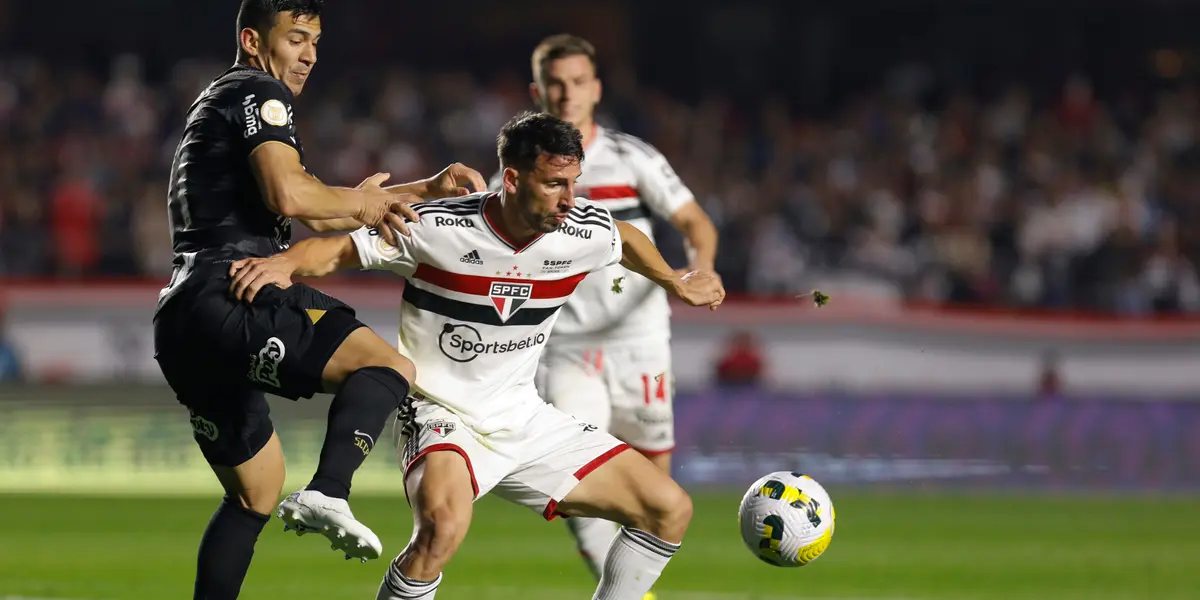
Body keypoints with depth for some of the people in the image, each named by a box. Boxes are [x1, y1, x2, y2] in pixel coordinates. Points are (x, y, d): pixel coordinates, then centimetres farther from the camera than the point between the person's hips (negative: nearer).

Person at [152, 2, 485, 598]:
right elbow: (290, 196, -17)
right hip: (225, 306, -10)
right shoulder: (259, 93, 0)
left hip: (182, 325, 10)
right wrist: (361, 202, 2)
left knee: (255, 493, 21)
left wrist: (426, 189, 26)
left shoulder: (221, 103, 31)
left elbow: (318, 214, 33)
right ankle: (327, 495, -40)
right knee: (388, 365, -20)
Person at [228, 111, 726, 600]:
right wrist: (283, 263, -35)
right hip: (442, 418, -6)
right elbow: (337, 250, -15)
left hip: (527, 421, 6)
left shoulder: (585, 234, -5)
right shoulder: (437, 228, -19)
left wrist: (676, 284, 30)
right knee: (443, 524, -39)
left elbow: (623, 237, 19)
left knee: (670, 510, 2)